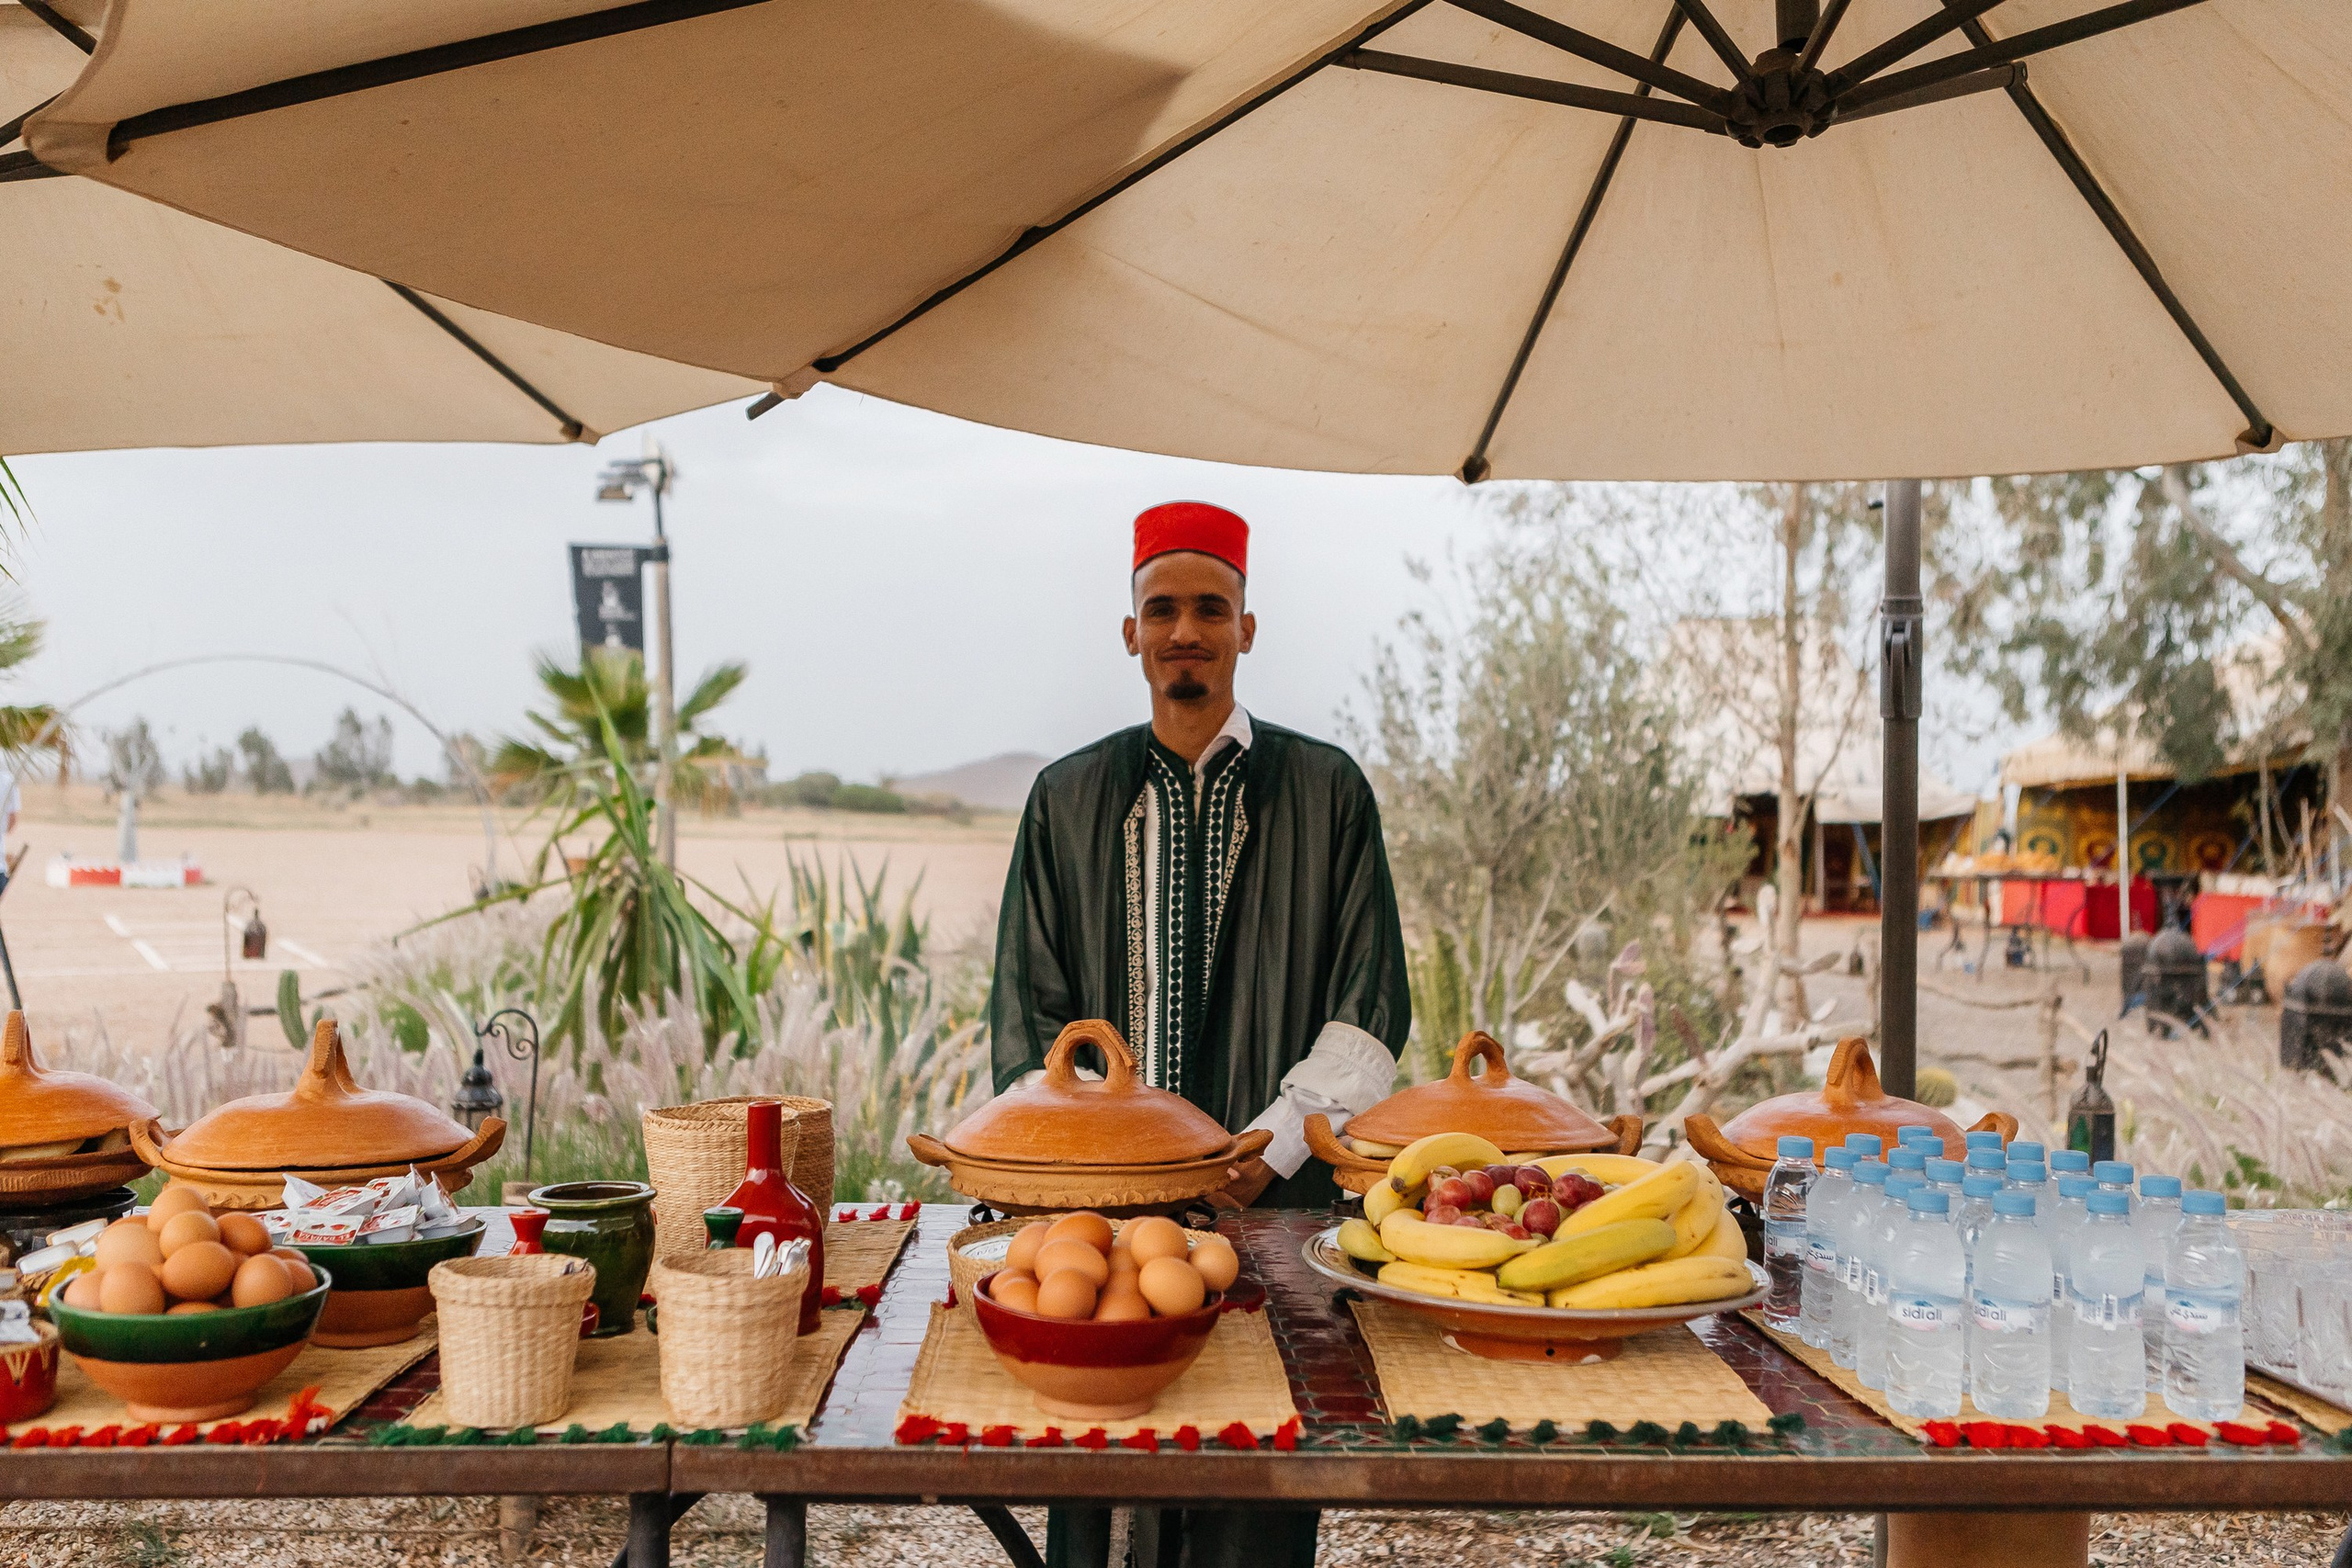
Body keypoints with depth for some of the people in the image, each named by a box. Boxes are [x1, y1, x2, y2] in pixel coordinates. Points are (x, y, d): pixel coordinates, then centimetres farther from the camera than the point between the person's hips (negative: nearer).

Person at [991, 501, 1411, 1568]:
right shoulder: (1069, 798, 10)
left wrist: (1270, 1148, -8)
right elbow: (1026, 1011, 10)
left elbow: (1369, 1009, 2)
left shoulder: (1326, 791, 5)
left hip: (1275, 1197, -1)